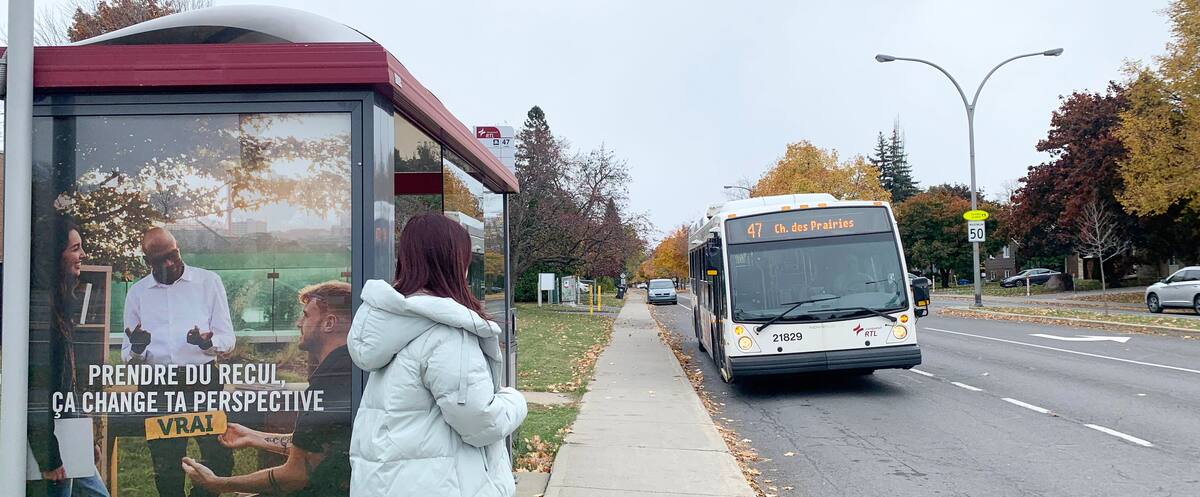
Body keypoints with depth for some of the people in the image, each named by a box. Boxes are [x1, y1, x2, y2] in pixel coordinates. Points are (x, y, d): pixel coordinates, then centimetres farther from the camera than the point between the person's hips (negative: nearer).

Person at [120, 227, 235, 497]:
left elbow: (227, 338, 3)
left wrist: (207, 343, -19)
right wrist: (137, 350, -9)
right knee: (165, 466, 5)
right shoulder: (136, 293, 12)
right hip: (156, 386, 2)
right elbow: (128, 355, 15)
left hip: (204, 382, -2)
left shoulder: (208, 281, 5)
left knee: (220, 458, -9)